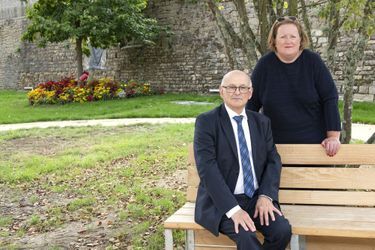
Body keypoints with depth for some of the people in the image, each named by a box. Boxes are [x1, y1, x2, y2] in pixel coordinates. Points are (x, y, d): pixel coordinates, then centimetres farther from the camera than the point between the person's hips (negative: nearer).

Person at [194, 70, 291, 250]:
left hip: (257, 197, 5)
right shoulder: (206, 122, -6)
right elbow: (207, 169, -15)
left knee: (282, 230, -21)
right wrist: (233, 209, -23)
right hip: (221, 201, -4)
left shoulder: (262, 122, 10)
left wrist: (265, 196, -10)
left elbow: (273, 161, 7)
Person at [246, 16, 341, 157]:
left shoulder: (313, 61, -6)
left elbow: (330, 98, -6)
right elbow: (252, 102, 3)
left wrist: (334, 136, -11)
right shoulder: (265, 64, -3)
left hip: (314, 142, 0)